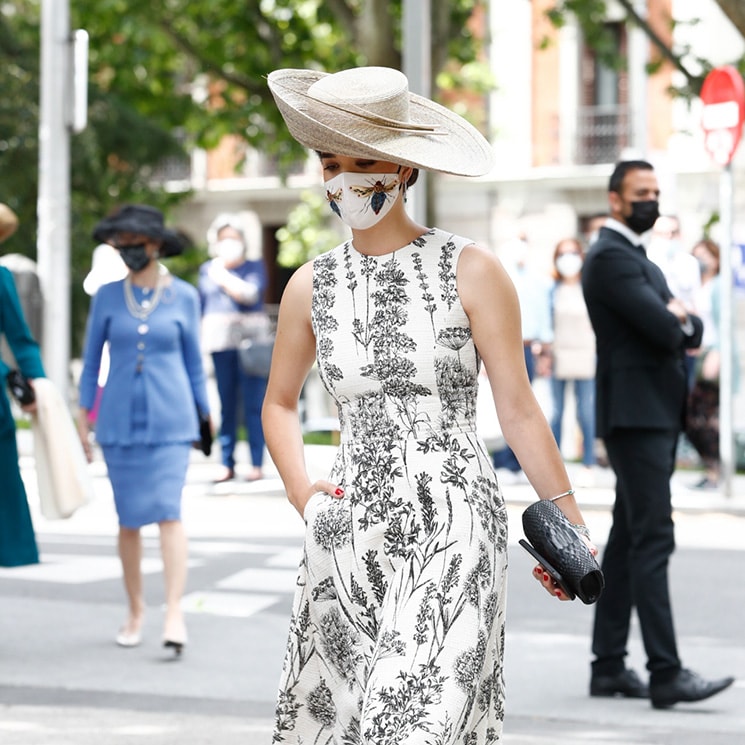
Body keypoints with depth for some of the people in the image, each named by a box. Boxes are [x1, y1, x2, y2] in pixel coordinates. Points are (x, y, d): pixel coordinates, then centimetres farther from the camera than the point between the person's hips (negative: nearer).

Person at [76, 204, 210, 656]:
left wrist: (205, 416, 8)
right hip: (120, 420, 2)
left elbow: (194, 360, 7)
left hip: (169, 419, -2)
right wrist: (83, 415, 5)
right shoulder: (107, 297, 3)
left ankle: (175, 611, -17)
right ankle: (136, 611, 18)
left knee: (168, 512, -13)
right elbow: (92, 358, 8)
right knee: (129, 519, 6)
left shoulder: (183, 296, 1)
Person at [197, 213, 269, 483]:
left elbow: (250, 293, -13)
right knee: (226, 405, 2)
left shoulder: (254, 267, 5)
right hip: (220, 342, 3)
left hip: (250, 340, -3)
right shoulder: (206, 270, 14)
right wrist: (197, 341, 13)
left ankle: (257, 464, -2)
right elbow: (201, 306, 17)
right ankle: (227, 465, 6)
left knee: (253, 405, -5)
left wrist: (222, 277, -7)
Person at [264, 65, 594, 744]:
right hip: (351, 529, 4)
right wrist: (301, 492, 7)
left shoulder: (470, 271, -2)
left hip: (453, 523, -4)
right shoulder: (311, 287, 8)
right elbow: (280, 403, 23)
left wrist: (569, 521, 0)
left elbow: (518, 410, 0)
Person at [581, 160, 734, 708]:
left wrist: (679, 320, -6)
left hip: (656, 416, 10)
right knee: (653, 539, -13)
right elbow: (662, 329, -20)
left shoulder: (641, 261, 22)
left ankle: (609, 666, 15)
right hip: (635, 414, -10)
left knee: (628, 540, 10)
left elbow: (688, 331, 16)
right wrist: (676, 322, 2)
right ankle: (666, 674, -15)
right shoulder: (610, 256, -10)